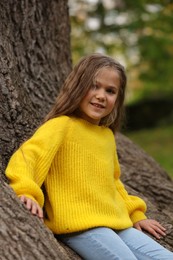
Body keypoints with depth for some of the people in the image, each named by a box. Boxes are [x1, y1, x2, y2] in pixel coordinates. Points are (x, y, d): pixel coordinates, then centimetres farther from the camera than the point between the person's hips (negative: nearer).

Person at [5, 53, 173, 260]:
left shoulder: (107, 135, 17)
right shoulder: (62, 126, -7)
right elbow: (27, 155, -21)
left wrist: (136, 215, 23)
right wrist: (26, 192, -39)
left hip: (117, 226, 8)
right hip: (79, 227, -8)